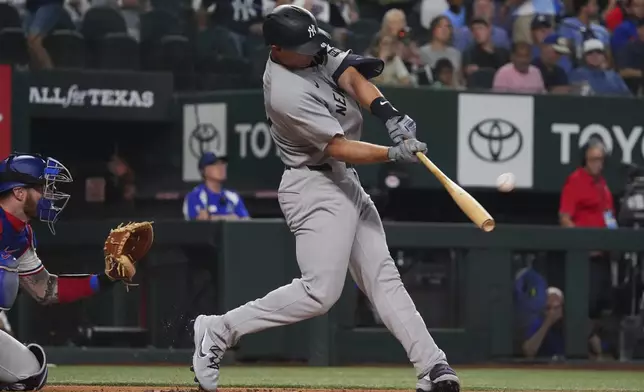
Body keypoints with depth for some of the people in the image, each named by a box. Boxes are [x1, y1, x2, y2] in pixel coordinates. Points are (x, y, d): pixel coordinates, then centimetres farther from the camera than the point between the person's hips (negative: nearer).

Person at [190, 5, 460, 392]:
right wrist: (395, 154, -33)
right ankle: (219, 331, -6)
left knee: (383, 277, 6)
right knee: (321, 291, -15)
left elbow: (350, 75, -5)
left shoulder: (313, 52, 0)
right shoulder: (287, 95, -25)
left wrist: (388, 113, -22)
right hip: (315, 189, -10)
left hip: (345, 183, 10)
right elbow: (339, 147, -25)